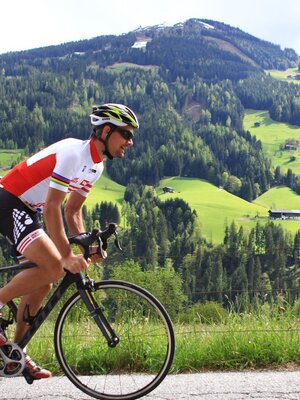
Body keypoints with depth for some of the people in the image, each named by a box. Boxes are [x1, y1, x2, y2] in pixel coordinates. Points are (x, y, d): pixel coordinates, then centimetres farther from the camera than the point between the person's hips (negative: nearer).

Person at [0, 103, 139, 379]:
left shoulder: (96, 165, 8)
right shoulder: (73, 152, -22)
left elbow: (72, 211, 14)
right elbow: (52, 207, -25)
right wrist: (67, 255, -28)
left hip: (28, 211, 10)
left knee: (43, 284, 7)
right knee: (53, 267, -25)